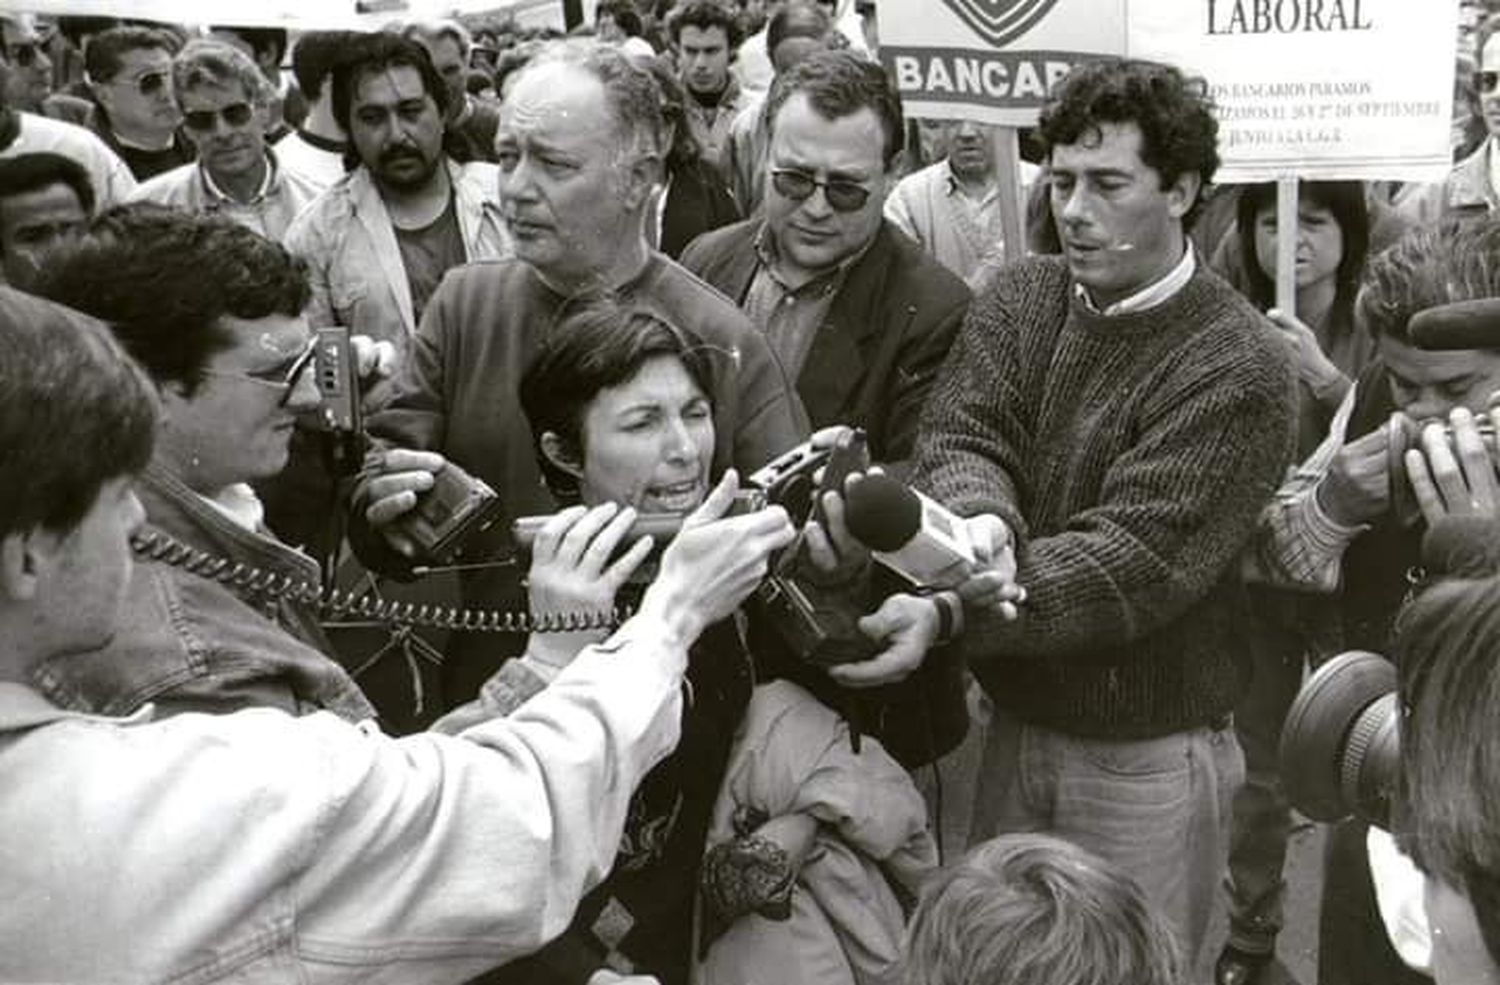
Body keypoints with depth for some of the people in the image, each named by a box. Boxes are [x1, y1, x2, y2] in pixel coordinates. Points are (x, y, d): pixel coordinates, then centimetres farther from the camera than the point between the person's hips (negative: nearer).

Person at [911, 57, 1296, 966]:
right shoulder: (1022, 298, 2)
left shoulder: (1236, 368, -17)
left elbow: (1136, 559, -25)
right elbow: (962, 439, -11)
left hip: (1149, 757, -5)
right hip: (1017, 725, 5)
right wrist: (977, 524, -35)